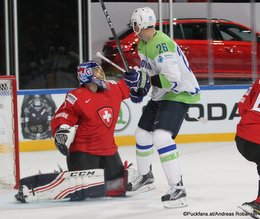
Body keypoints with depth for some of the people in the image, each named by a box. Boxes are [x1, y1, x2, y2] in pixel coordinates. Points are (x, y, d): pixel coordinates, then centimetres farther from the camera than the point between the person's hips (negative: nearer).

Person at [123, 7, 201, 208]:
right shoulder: (143, 44, 5)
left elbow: (173, 79, -34)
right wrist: (138, 84, 0)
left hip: (180, 94, -11)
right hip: (161, 94, 11)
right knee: (142, 134, 21)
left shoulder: (161, 45, -27)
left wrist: (140, 79, -26)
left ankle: (178, 189, -25)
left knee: (162, 137, -27)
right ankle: (145, 177, 44)